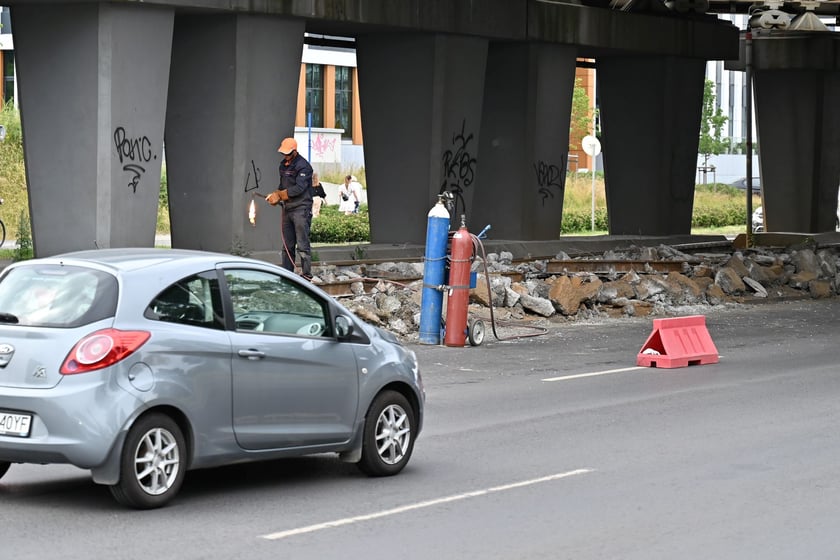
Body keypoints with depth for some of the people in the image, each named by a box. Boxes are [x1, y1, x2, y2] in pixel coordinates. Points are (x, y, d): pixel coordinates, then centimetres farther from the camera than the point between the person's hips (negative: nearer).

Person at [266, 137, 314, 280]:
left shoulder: (303, 166, -12)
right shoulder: (283, 165, 16)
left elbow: (299, 188, -19)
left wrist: (279, 195, -12)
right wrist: (276, 195, 2)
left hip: (301, 209, -8)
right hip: (287, 209, 8)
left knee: (302, 244, -8)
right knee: (287, 245, 9)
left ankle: (306, 274, -4)